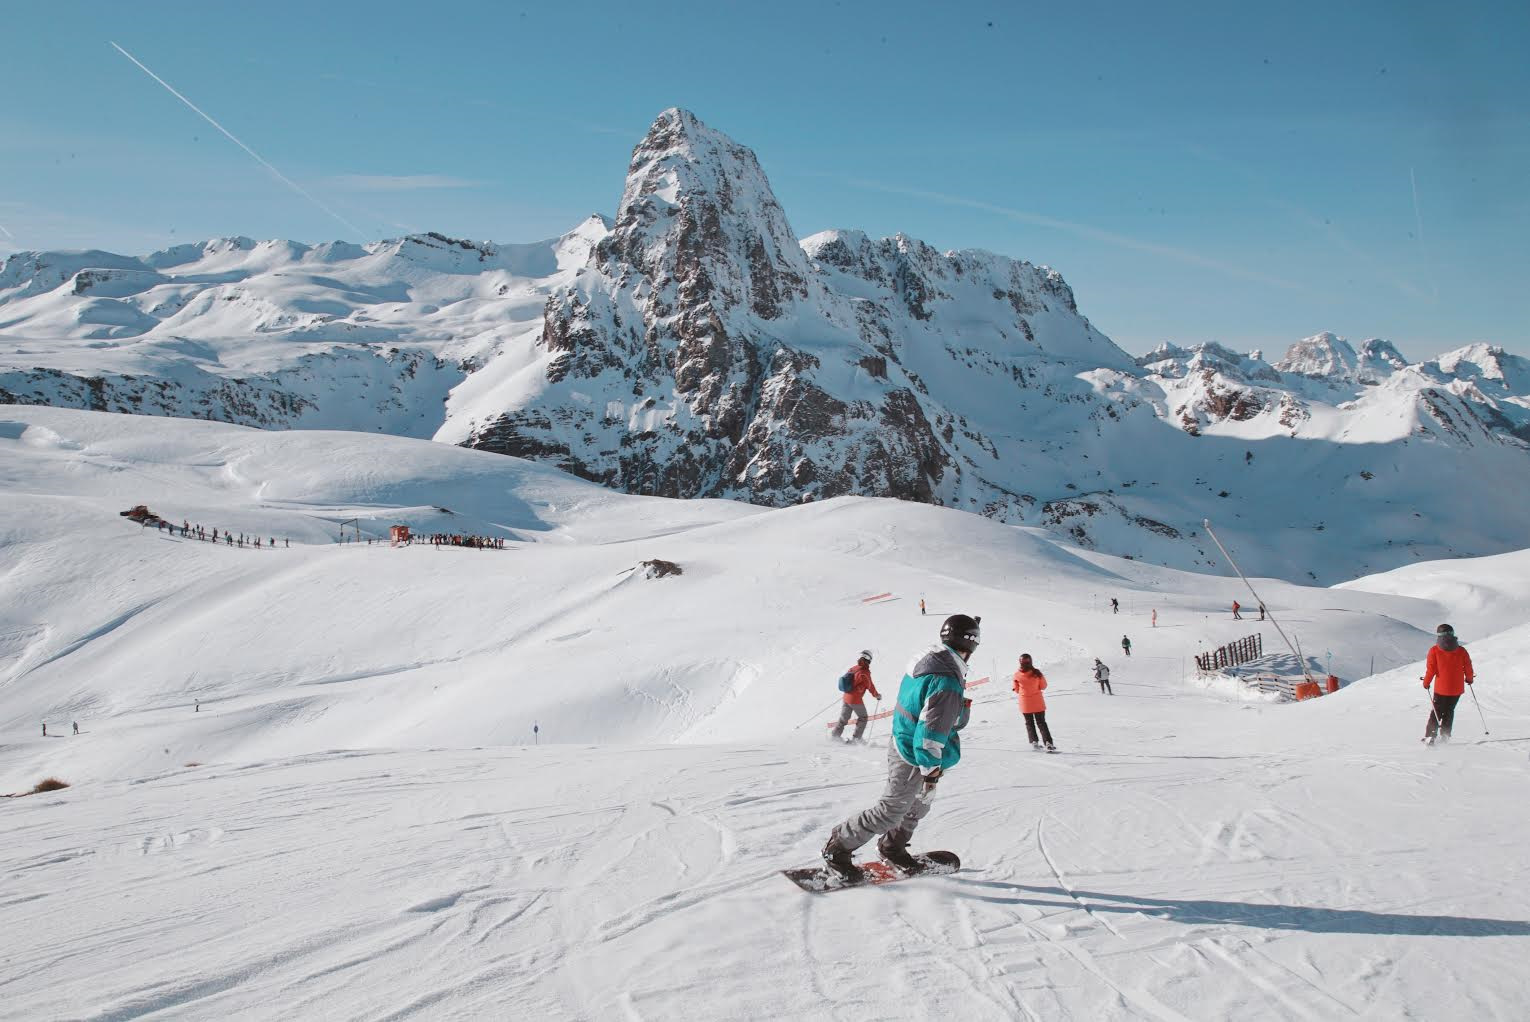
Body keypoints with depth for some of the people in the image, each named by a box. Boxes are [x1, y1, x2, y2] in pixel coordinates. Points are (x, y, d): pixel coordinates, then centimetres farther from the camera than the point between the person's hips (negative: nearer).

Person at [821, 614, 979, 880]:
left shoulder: (927, 659, 0)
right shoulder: (946, 682, -31)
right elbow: (931, 732, -29)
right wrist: (931, 773, -22)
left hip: (903, 744, 9)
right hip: (914, 760, -9)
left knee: (918, 806, 26)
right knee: (890, 812, 4)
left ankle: (892, 847, 44)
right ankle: (837, 849, 14)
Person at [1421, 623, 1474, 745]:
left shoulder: (1434, 650, -9)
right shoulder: (1461, 651, -2)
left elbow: (1431, 669, -9)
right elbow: (1468, 668, 4)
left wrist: (1426, 682, 5)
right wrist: (1469, 679, 24)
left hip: (1441, 688, -2)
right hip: (1457, 688, 2)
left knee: (1436, 712, 9)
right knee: (1449, 711, 19)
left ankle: (1430, 736, -1)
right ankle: (1445, 735, 16)